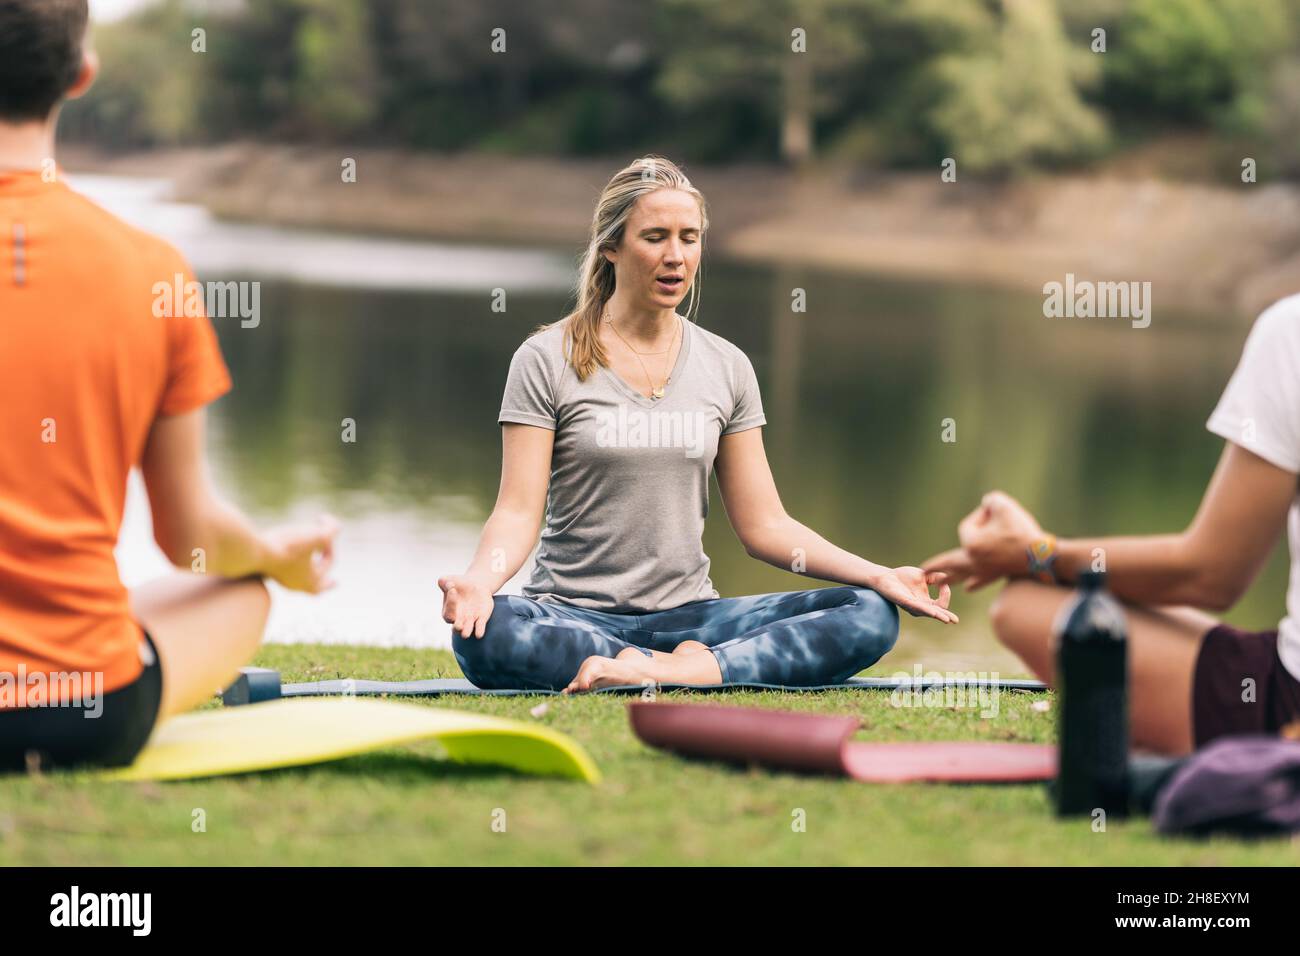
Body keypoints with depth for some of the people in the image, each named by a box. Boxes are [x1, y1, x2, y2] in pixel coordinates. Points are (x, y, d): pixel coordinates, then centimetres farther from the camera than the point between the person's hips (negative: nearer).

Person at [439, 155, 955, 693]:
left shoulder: (726, 367, 10)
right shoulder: (548, 361, 0)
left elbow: (765, 526, 10)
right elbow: (519, 510, -7)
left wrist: (878, 577, -5)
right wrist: (479, 579, -29)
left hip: (687, 613, 4)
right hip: (576, 616, -3)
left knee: (870, 616, -19)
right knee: (484, 635, -39)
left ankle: (676, 670, -31)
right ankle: (698, 666, -27)